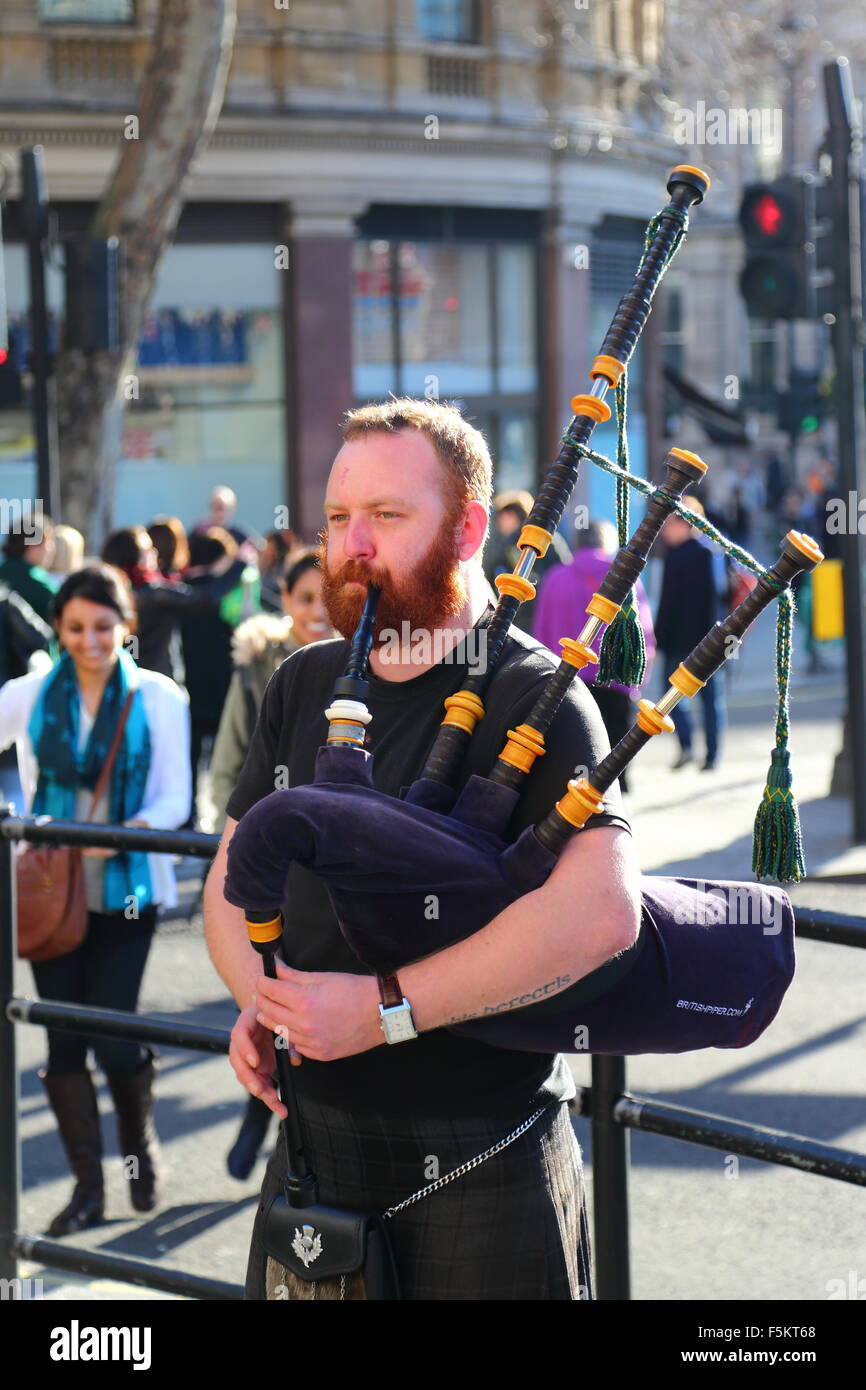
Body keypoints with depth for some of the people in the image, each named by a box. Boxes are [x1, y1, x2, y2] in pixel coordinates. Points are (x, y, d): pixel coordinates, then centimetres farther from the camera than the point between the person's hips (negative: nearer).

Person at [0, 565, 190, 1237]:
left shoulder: (158, 698, 1)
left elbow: (175, 801, -4)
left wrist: (120, 835, -21)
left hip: (126, 887, -2)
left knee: (113, 1033, -7)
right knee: (65, 1039, 3)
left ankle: (141, 1141, 23)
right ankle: (88, 1187, 15)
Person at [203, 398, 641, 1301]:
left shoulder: (532, 697, -12)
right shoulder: (304, 685, 9)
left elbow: (601, 911, -26)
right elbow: (232, 877, 13)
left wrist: (382, 1007, -25)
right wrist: (259, 1002, -9)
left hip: (480, 1163, -6)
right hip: (317, 1140, 6)